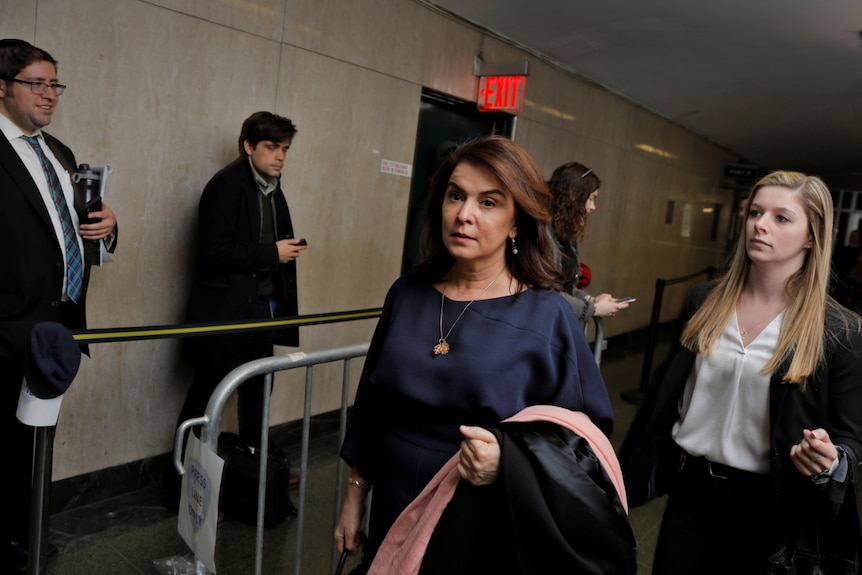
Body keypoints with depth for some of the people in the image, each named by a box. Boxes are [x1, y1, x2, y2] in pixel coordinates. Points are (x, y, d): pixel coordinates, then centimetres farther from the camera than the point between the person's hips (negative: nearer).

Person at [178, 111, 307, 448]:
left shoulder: (273, 189, 11)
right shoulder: (227, 184, -13)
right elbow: (213, 251, -22)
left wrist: (288, 250, 1)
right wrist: (272, 253, -19)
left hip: (261, 309, 8)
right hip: (224, 311, -8)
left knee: (258, 389, 17)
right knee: (206, 394, 4)